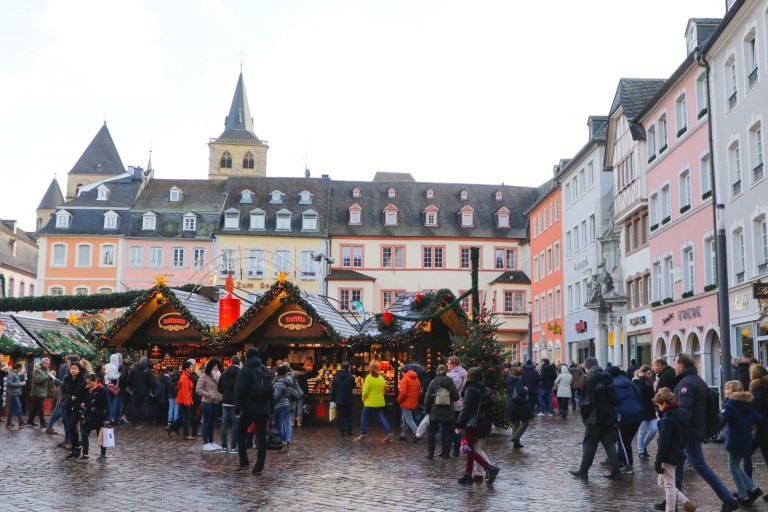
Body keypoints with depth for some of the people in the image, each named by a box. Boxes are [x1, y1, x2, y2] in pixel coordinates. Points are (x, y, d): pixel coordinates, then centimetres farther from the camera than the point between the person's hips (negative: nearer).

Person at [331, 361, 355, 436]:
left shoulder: (335, 377, -4)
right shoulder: (351, 377, -12)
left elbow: (332, 389, -1)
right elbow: (353, 387, 4)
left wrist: (333, 399, 5)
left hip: (339, 400, 1)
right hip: (348, 400, -1)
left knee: (340, 416, 8)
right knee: (348, 415, 12)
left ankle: (342, 431, 5)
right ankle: (349, 431, 10)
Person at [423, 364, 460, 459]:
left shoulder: (433, 383, -6)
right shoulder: (451, 383, -2)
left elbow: (428, 398, -6)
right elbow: (456, 397, 0)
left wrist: (426, 410, 3)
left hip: (435, 412, -1)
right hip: (448, 413, 1)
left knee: (432, 432, 8)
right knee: (447, 432, 10)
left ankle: (430, 453, 6)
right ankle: (446, 453, 9)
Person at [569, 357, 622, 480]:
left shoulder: (591, 379, -12)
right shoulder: (607, 378, 10)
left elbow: (588, 400, -16)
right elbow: (613, 397, 14)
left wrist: (584, 415, -6)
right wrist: (611, 410, 16)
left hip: (595, 418, -6)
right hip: (609, 416, 7)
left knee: (589, 444, 3)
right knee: (609, 444, 9)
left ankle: (583, 470, 11)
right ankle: (616, 471, 5)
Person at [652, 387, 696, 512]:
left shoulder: (667, 418, -19)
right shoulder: (681, 413, 8)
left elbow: (663, 442, -21)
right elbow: (682, 436, 16)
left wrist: (658, 461, -17)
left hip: (669, 456, -9)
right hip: (679, 454, 9)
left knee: (669, 485, 1)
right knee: (662, 482, 19)